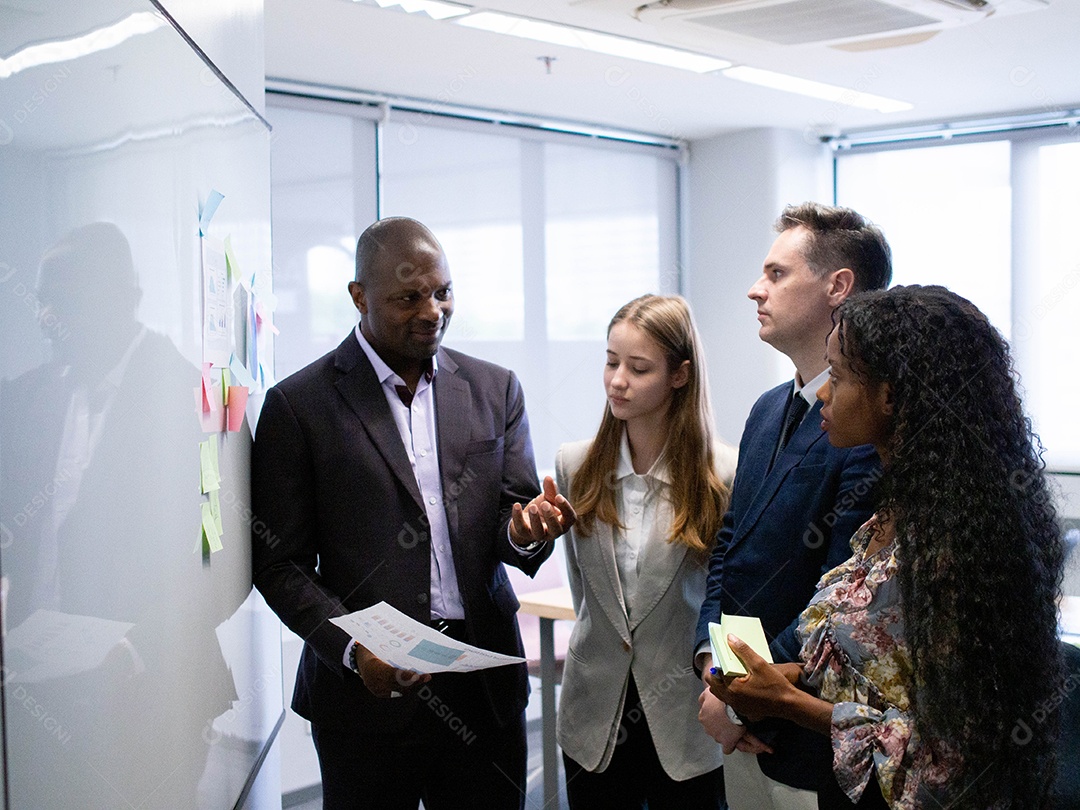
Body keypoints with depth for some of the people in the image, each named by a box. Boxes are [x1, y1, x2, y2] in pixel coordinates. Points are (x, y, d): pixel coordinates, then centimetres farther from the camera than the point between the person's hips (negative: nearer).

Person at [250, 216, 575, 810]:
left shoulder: (494, 389, 6)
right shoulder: (298, 404, -4)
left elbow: (510, 521, 6)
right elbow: (280, 563, -4)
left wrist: (525, 531, -17)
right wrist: (351, 647, -18)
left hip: (486, 687, 3)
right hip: (365, 690, -3)